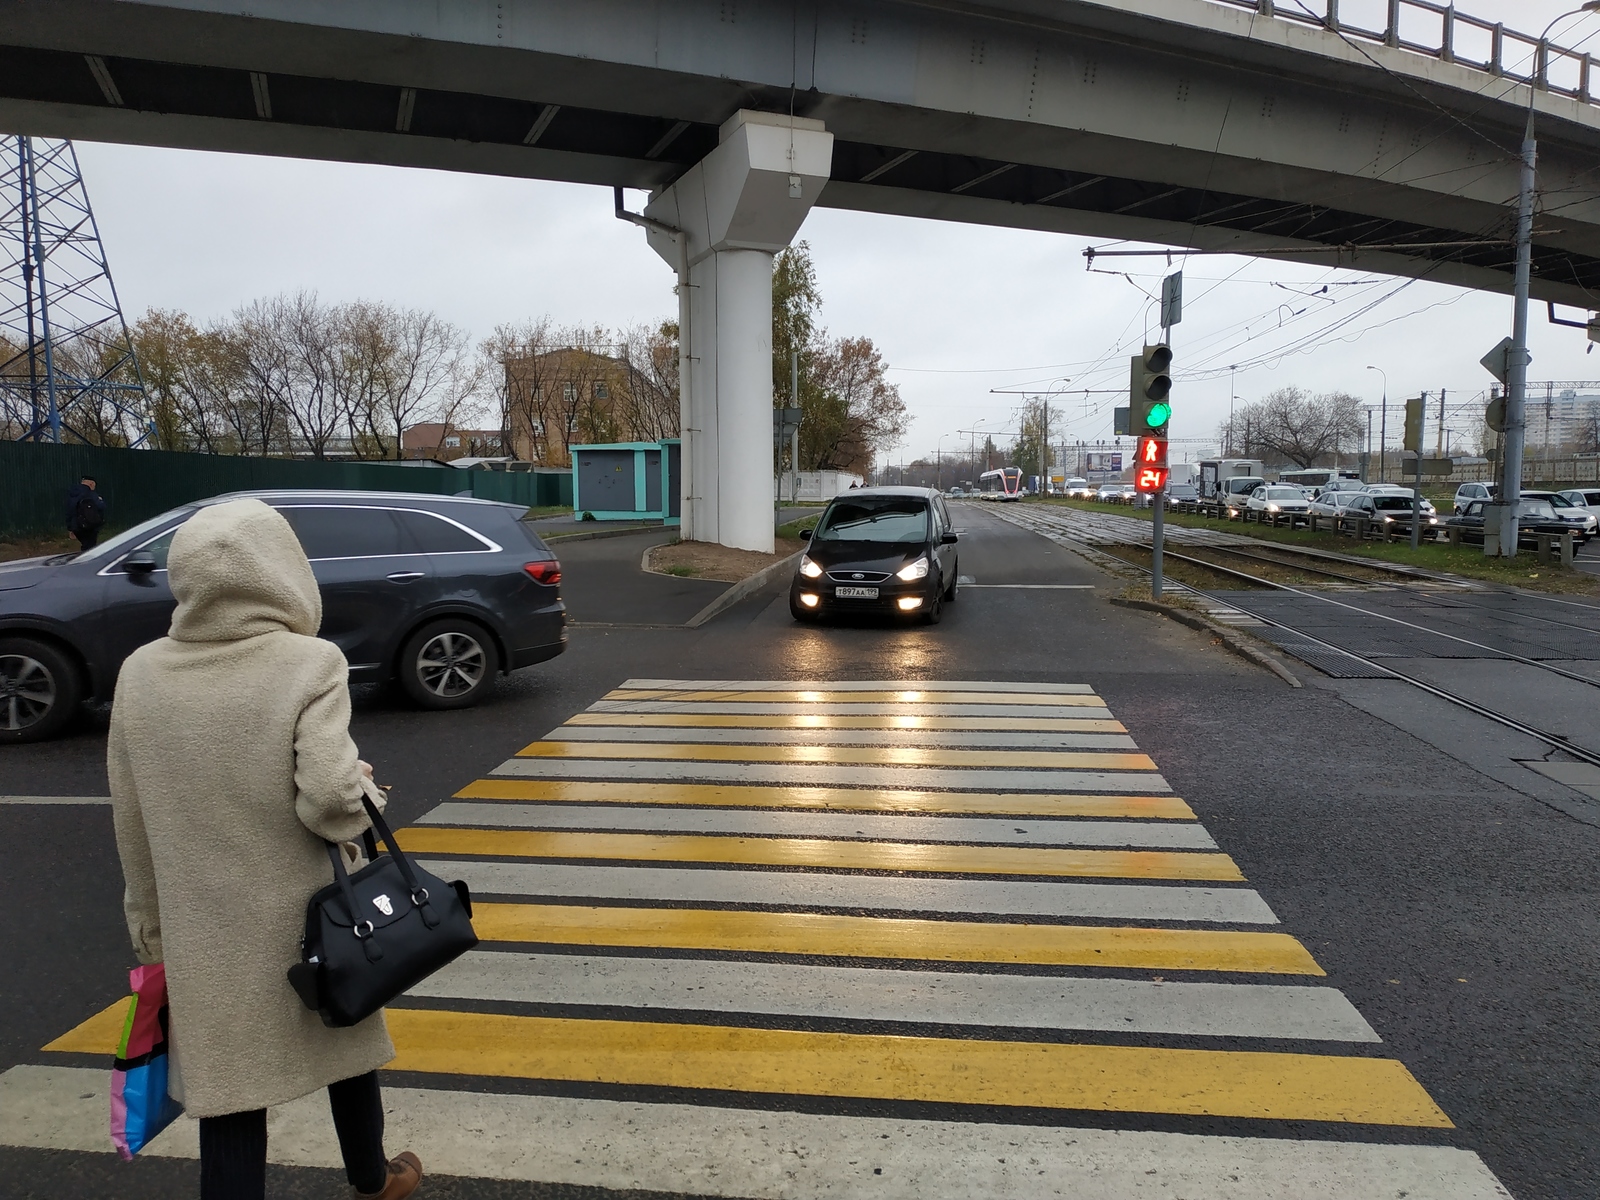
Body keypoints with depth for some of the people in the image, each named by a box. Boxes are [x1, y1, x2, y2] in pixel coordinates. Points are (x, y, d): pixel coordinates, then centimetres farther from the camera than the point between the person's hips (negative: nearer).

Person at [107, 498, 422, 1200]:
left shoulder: (139, 674, -5)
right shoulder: (310, 663, -18)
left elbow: (133, 824, 3)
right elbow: (329, 795, -26)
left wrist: (151, 929, 14)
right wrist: (365, 795, -3)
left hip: (204, 935, 2)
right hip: (312, 916, -1)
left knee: (228, 1102, 10)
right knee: (346, 1041, 23)